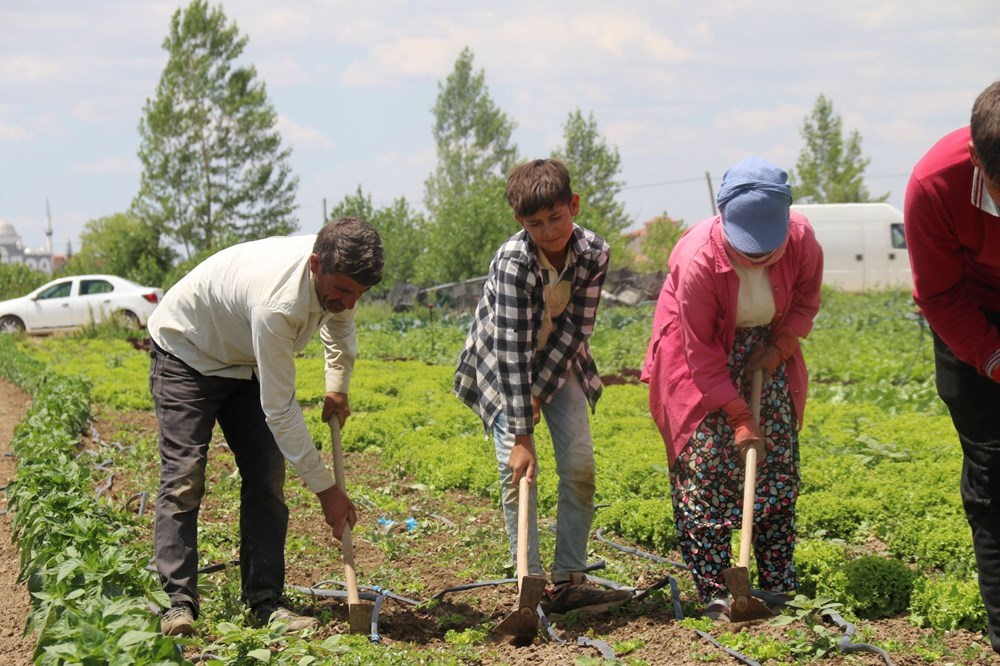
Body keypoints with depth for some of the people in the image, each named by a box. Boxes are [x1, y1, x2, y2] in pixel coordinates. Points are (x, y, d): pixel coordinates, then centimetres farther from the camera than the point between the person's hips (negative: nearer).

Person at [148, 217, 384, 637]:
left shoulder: (336, 274, -19)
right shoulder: (276, 303, -42)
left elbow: (339, 320, 11)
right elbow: (279, 411, -35)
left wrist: (337, 387, 0)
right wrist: (326, 488, -30)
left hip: (244, 362, 7)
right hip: (186, 353, -7)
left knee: (266, 479, -3)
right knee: (184, 479, -17)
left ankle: (265, 602, -3)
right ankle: (179, 603, -15)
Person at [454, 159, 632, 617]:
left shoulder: (594, 254, -20)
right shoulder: (513, 263, -31)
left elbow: (575, 330, -17)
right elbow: (513, 350, -34)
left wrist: (540, 392, -23)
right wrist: (521, 435, -36)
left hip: (560, 363, 4)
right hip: (503, 368, -3)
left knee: (580, 466, -7)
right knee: (518, 469, -14)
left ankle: (568, 581, -2)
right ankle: (531, 584, -8)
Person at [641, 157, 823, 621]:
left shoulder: (801, 240, -23)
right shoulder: (699, 259, -33)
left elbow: (806, 300, 0)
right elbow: (701, 352, -24)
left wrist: (782, 344, -15)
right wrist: (738, 417, -23)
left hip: (766, 350, 4)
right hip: (700, 347, -4)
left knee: (778, 461, 1)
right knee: (705, 461, -11)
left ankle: (780, 586, 9)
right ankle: (713, 592, -6)